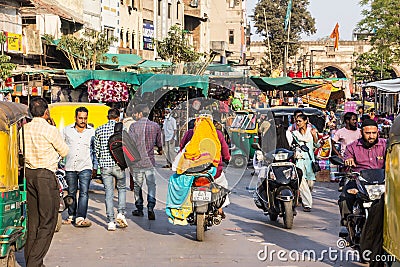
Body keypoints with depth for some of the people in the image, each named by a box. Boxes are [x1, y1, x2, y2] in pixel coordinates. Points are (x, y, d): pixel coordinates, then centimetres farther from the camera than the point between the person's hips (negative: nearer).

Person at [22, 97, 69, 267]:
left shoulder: (25, 128, 5)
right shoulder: (50, 130, -11)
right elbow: (64, 152, 1)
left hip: (28, 174, 6)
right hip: (46, 175, -6)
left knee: (33, 219, 14)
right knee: (48, 221, -1)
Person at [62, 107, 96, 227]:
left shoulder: (92, 131, 5)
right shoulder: (67, 130, 5)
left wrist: (95, 167, 9)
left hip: (85, 167, -1)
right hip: (70, 167, 2)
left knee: (84, 193, -11)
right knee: (71, 193, 11)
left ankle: (80, 218, -15)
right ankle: (71, 216, 24)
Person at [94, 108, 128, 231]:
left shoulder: (99, 130, 5)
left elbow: (96, 149, 7)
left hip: (105, 165, 2)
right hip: (119, 165, -2)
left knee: (109, 193, 4)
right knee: (122, 189, 18)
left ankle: (110, 222, 1)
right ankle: (121, 213, 2)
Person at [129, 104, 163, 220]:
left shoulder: (133, 126, -6)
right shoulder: (155, 126, 2)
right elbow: (159, 142, 15)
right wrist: (160, 150, 38)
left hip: (136, 161, -1)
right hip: (150, 161, 1)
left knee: (137, 185, 11)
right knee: (151, 184, 6)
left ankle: (139, 208, 18)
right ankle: (150, 207, -10)